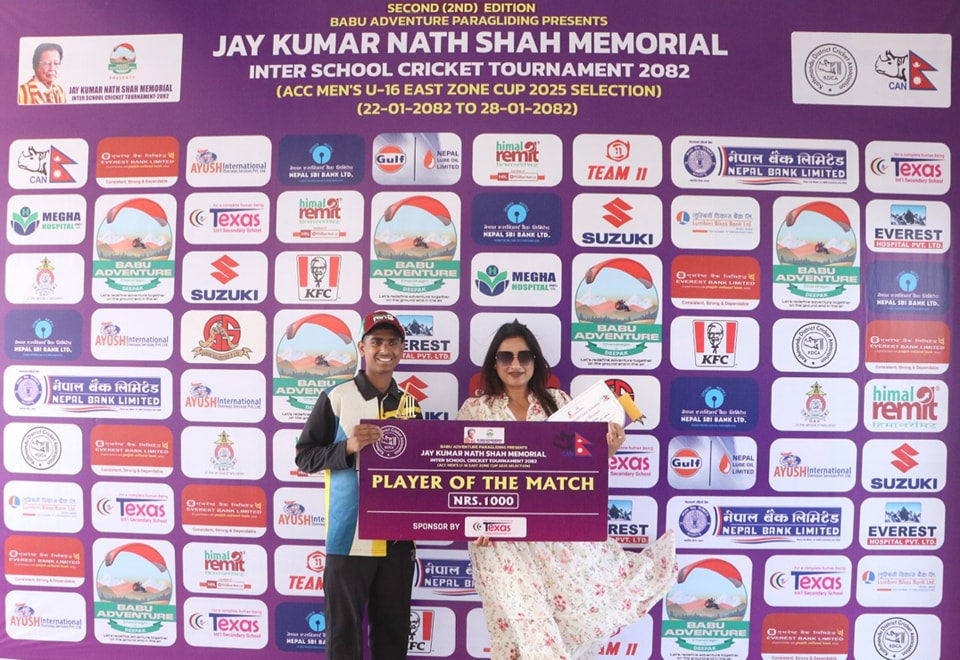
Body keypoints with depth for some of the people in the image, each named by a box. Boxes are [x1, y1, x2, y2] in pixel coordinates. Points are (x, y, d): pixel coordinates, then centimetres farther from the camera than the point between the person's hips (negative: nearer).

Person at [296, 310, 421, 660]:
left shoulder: (410, 405, 9)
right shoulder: (336, 398, -4)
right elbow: (305, 456, -4)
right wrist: (348, 447, -18)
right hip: (348, 535, -4)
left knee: (394, 630, 15)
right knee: (344, 629, 7)